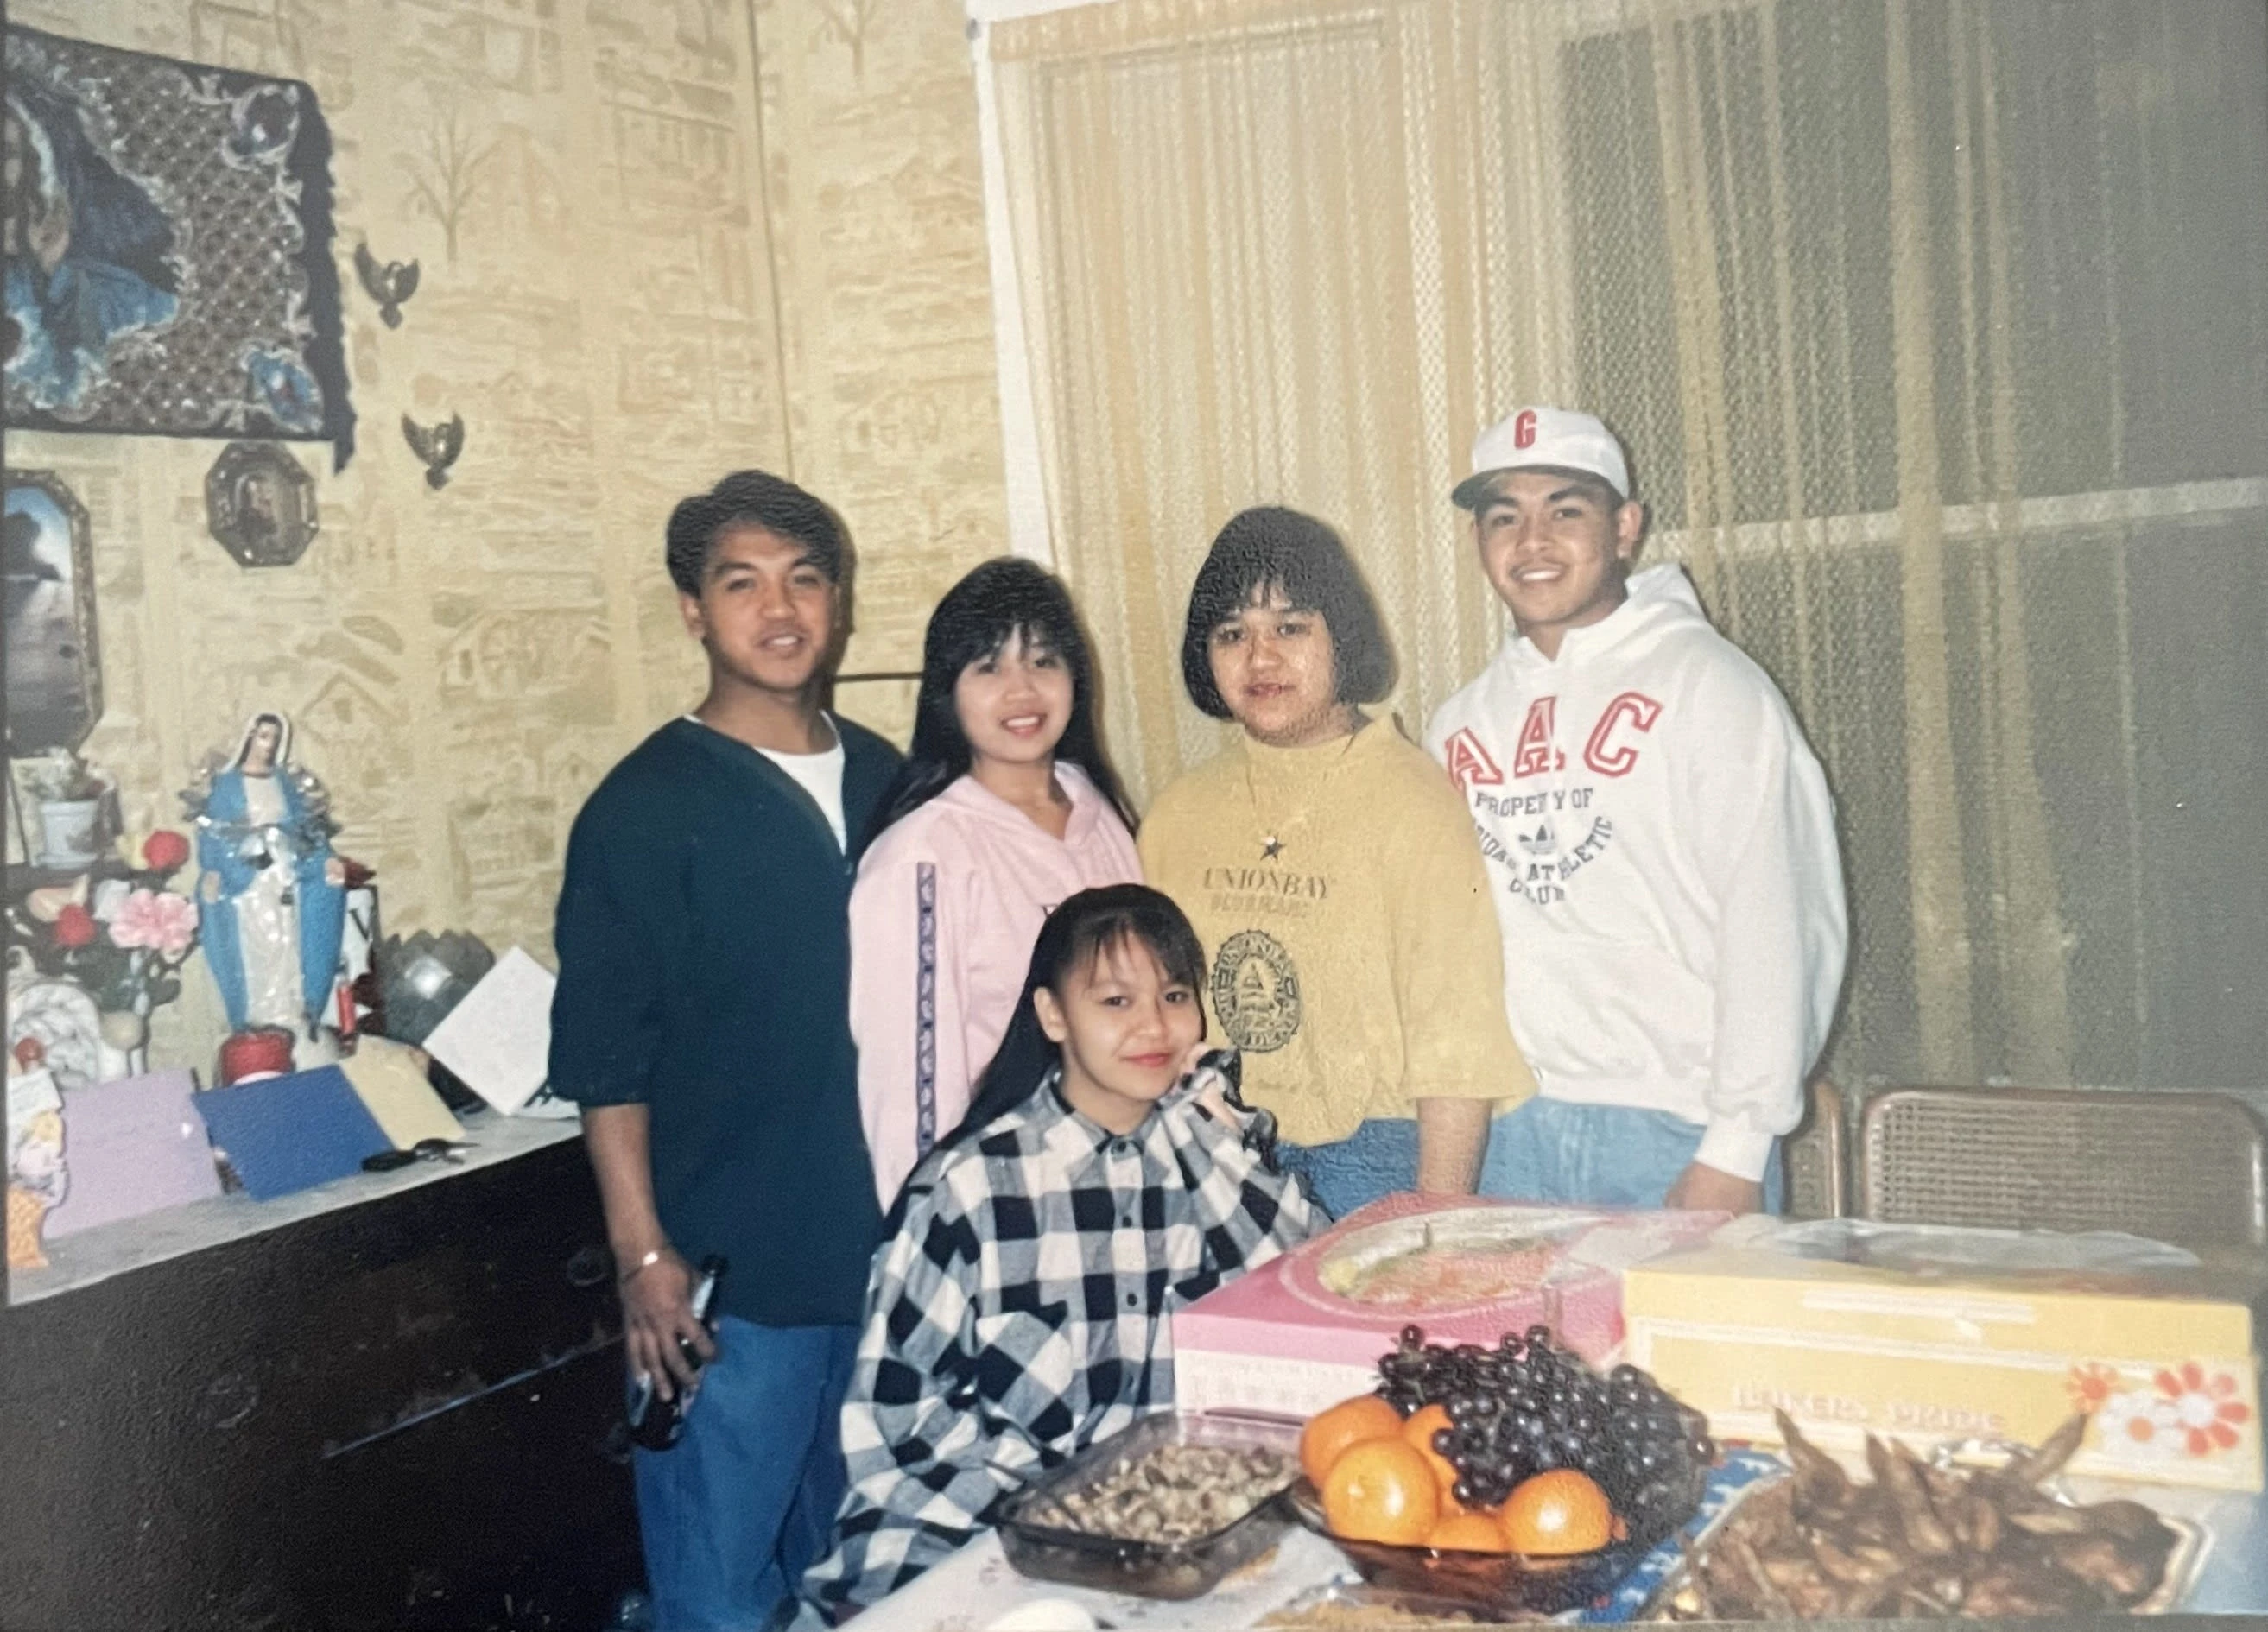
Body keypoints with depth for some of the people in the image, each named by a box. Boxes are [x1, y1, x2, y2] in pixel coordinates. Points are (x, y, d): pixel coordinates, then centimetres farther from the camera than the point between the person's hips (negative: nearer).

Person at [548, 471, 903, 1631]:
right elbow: (604, 1056, -9)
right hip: (730, 1275, -5)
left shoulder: (884, 782, 8)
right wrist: (641, 1254, -14)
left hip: (890, 1255, 5)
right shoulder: (648, 804, -7)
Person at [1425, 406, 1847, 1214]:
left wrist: (1736, 1150, -13)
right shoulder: (1459, 724, 12)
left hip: (1677, 1135, -4)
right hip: (1509, 1136, 4)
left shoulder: (1707, 684, -5)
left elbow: (1775, 928, -10)